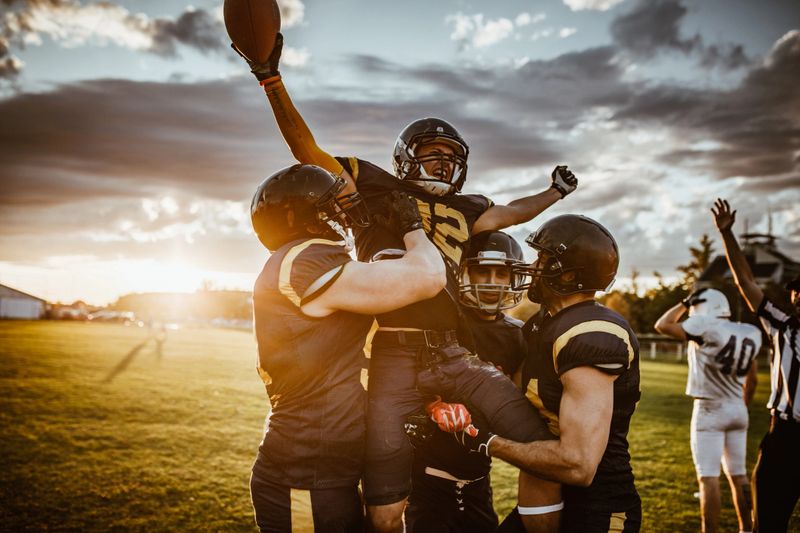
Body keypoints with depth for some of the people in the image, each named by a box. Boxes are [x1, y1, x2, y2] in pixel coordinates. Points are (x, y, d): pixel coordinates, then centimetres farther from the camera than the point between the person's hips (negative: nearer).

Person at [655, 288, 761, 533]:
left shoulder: (707, 328, -17)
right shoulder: (750, 333, 4)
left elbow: (662, 326, -12)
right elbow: (752, 379, 11)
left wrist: (685, 303, -2)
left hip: (710, 410, -7)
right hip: (738, 409, 7)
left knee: (708, 478, -2)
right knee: (738, 474, 17)